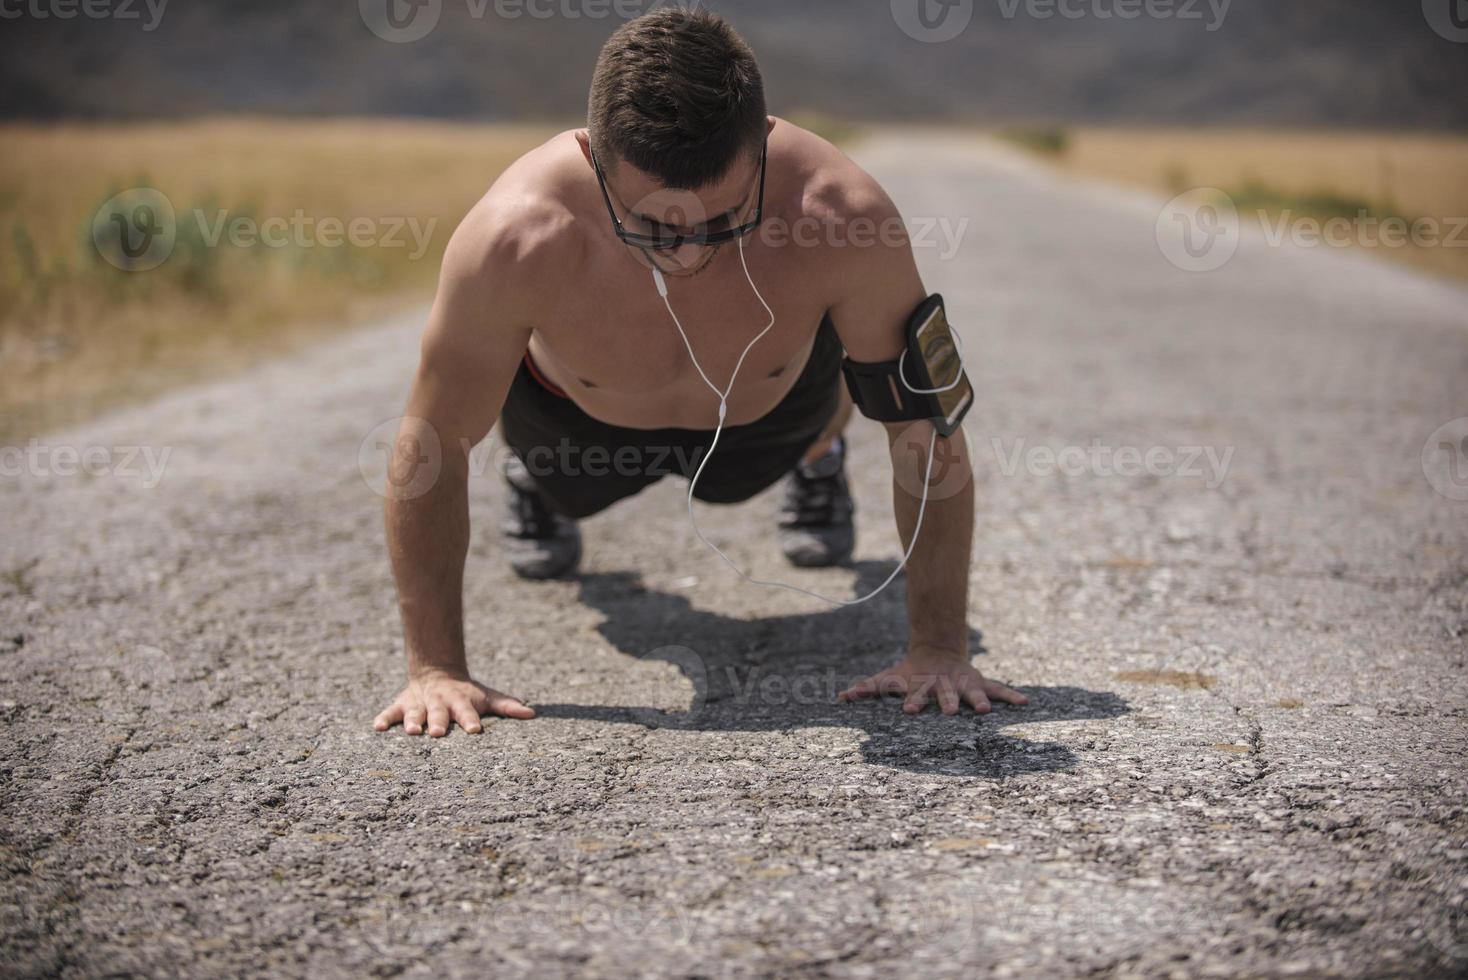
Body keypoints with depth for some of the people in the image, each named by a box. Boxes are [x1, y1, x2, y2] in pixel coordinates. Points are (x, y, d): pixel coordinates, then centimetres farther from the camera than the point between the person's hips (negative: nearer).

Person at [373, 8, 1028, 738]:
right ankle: (531, 476, 61)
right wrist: (435, 667, -28)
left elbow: (927, 430, -29)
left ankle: (818, 461, 63)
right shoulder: (518, 239, -45)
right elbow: (431, 445, -29)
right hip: (581, 417, 0)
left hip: (772, 409, 1)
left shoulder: (842, 216, -43)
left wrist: (939, 647, -28)